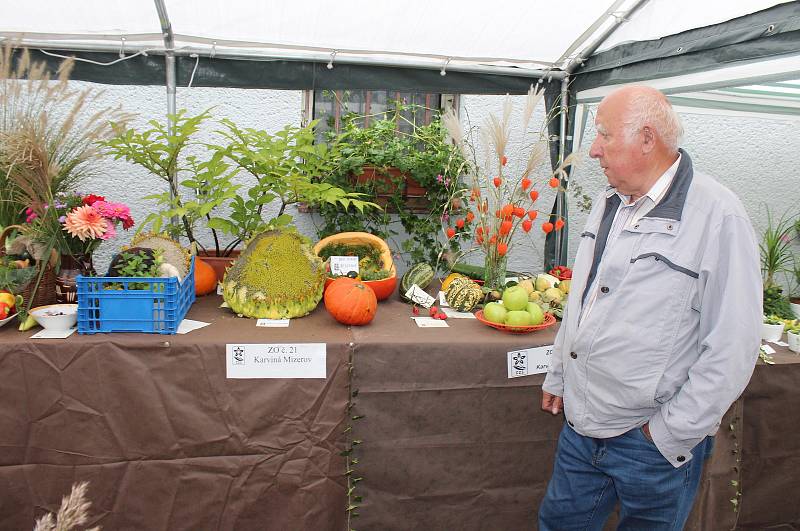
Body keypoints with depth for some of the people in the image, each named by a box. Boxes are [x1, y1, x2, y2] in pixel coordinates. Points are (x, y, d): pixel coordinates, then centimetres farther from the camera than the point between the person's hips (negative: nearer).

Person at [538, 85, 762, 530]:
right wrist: (558, 377, 18)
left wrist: (670, 432, -15)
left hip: (654, 445, -6)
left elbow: (732, 349, -18)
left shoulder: (718, 216, -18)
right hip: (581, 427, 7)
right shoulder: (610, 203, 6)